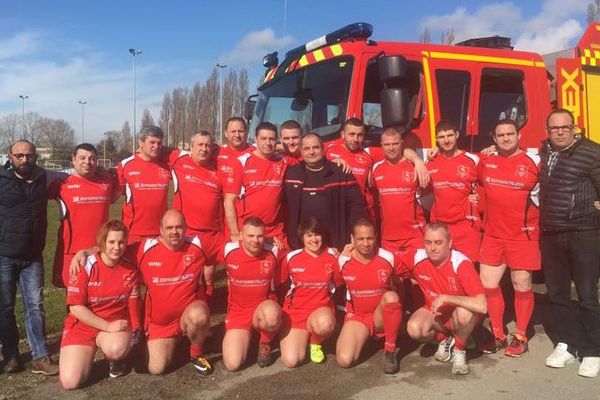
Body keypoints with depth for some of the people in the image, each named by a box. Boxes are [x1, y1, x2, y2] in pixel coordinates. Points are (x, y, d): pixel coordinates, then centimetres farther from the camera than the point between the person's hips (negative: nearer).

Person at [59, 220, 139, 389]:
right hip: (83, 325, -1)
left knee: (116, 350, -35)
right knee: (70, 382, -15)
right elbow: (76, 307, -13)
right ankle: (88, 354, 18)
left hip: (117, 322, 1)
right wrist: (108, 326, -17)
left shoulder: (130, 269, -3)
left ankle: (114, 361, 4)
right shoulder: (86, 266, -13)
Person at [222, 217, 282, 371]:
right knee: (232, 364, -17)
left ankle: (265, 344, -3)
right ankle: (246, 336, 18)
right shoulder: (229, 251, -11)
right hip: (237, 312, 1)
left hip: (264, 309, 0)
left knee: (271, 313, -39)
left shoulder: (273, 253, -10)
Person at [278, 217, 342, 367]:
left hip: (322, 309, 0)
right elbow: (281, 284, 7)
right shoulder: (291, 258, -7)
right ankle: (303, 337, 18)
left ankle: (315, 342, 0)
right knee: (291, 361, -18)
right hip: (295, 311, 0)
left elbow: (339, 283, 6)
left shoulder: (332, 256, -4)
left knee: (324, 323, -39)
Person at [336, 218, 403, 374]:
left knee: (391, 296, -35)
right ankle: (363, 337, 14)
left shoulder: (388, 258, -13)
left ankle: (390, 351, -17)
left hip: (381, 316, -1)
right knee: (345, 360, -23)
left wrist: (397, 310, -2)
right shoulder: (343, 261, -11)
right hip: (356, 316, 1)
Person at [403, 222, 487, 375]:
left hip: (460, 315, -2)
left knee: (464, 312, -37)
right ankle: (444, 339, 7)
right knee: (414, 328, -28)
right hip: (433, 312, 3)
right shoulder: (416, 258, -18)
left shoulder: (461, 264, -28)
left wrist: (446, 298, -35)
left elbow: (481, 306, -36)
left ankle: (459, 350, -5)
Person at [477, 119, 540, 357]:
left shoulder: (534, 162, -5)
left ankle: (520, 336, 22)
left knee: (522, 286, 5)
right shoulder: (485, 162, 6)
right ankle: (498, 335, 22)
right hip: (492, 234, 4)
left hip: (523, 235, -3)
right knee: (488, 284, 6)